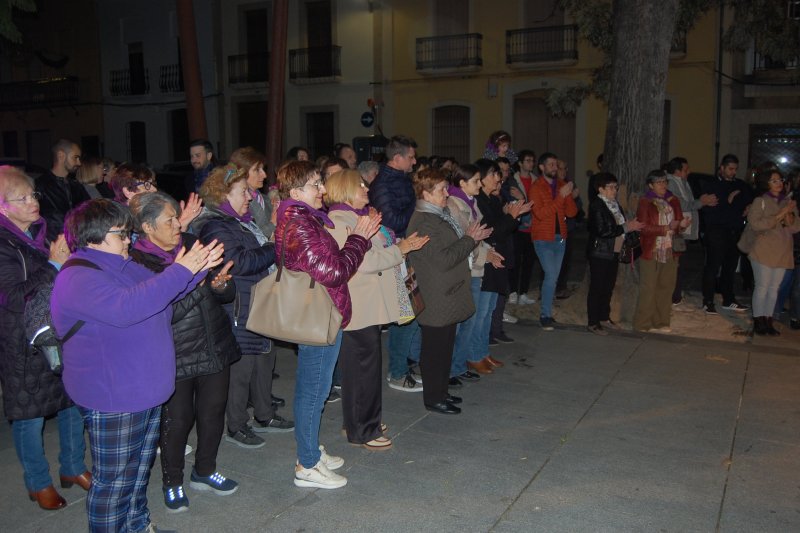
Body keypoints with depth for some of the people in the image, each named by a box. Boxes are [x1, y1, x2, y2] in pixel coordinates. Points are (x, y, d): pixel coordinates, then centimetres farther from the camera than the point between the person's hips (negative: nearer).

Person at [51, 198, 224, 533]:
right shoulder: (78, 279, -21)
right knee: (114, 480, 5)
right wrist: (180, 271, -33)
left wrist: (197, 268, -3)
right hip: (111, 400, -10)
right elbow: (126, 307, -36)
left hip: (144, 390, 10)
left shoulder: (123, 266, 11)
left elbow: (160, 292, 16)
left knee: (140, 468, 24)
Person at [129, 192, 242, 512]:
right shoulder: (138, 263, -12)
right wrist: (194, 281, -26)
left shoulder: (193, 244, 3)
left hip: (215, 348, 5)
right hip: (174, 357, -5)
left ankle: (205, 471, 37)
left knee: (213, 410, 15)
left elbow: (229, 293, 8)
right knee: (176, 420, 7)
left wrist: (220, 284, -15)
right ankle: (172, 482, 30)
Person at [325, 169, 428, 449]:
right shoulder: (338, 222, -15)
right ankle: (361, 431, 9)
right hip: (359, 308, -10)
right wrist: (399, 250, -13)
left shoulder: (356, 218, 19)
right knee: (364, 366, -3)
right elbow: (364, 260, -22)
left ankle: (366, 421, 29)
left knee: (367, 364, 17)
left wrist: (402, 247, 8)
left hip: (370, 305, 10)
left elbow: (375, 253, 22)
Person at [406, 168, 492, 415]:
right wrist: (469, 239, -15)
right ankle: (433, 398, 14)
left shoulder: (439, 216, 12)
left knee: (445, 346, 19)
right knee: (436, 350, 2)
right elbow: (444, 260, -25)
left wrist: (471, 238, 5)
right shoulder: (424, 223, -20)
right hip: (436, 300, -10)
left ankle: (440, 392, 31)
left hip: (448, 296, 10)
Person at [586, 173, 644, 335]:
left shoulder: (614, 204, 12)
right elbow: (602, 231, -23)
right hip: (600, 253, -8)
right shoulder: (596, 205, -14)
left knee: (608, 287, 14)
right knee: (597, 288, -2)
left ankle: (604, 317, 27)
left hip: (614, 252, 8)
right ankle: (593, 323, 5)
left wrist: (631, 225, 0)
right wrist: (626, 227, -18)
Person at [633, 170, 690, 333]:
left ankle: (661, 322, 17)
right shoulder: (645, 202, -4)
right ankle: (643, 323, 5)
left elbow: (678, 223, 13)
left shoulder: (673, 201, 11)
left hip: (670, 252, 5)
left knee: (666, 288, 8)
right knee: (648, 289, -3)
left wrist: (682, 224, -10)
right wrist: (667, 228, -18)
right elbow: (644, 228, -12)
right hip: (651, 252, -5)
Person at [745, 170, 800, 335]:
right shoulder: (760, 201, -2)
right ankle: (758, 322, 4)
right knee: (762, 287, -4)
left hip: (783, 253, 4)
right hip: (764, 252, -4)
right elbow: (755, 224, -15)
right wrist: (780, 215, -17)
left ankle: (768, 321, 13)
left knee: (774, 289, 7)